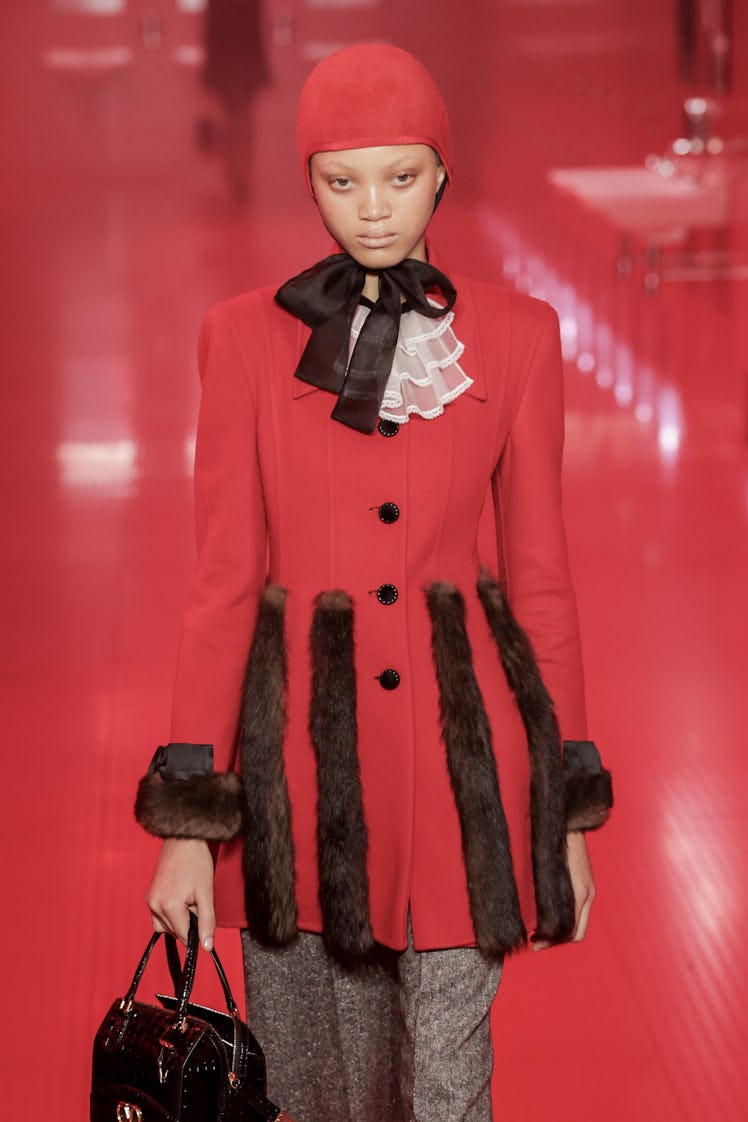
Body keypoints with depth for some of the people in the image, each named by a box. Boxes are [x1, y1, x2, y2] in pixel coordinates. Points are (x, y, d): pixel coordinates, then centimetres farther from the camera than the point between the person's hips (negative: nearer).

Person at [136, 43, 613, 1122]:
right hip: (305, 744, 1)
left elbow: (540, 576, 6)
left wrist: (569, 817, 5)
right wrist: (188, 823, -4)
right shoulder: (247, 337, 2)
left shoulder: (516, 336, 4)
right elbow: (225, 578, 1)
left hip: (461, 745, 0)